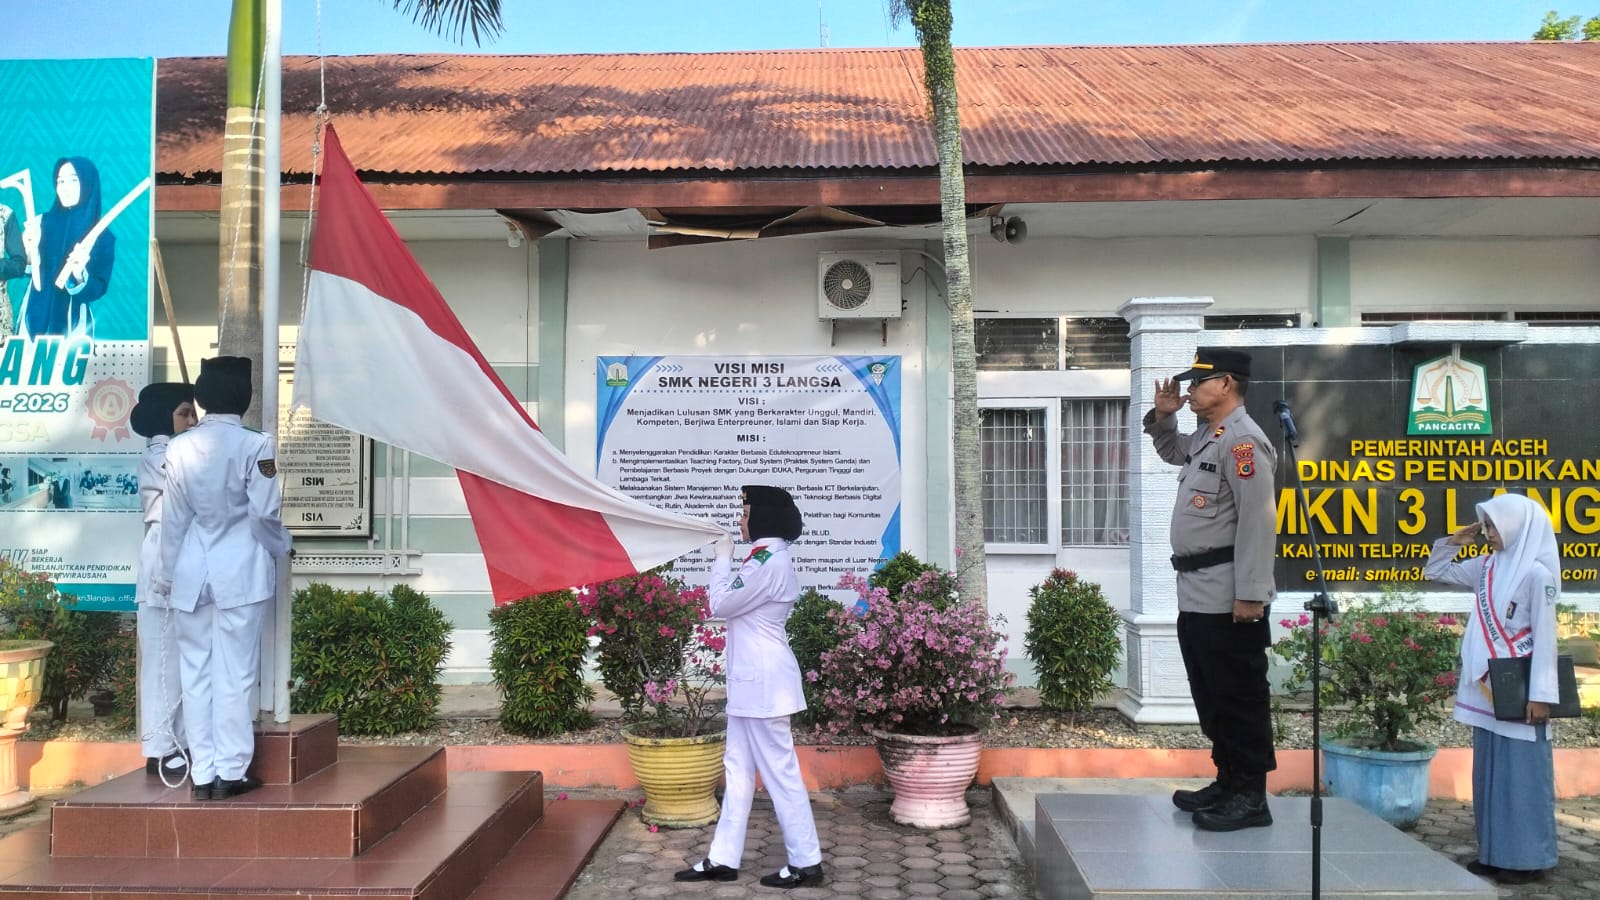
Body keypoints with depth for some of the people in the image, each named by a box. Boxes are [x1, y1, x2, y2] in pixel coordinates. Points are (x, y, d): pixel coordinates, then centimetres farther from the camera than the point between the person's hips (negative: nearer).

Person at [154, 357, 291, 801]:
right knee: (235, 673, 1)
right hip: (241, 570, -3)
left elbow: (174, 517, 5)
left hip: (192, 571, 3)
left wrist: (167, 572, 15)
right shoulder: (254, 444, -9)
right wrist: (281, 547, 11)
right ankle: (231, 771, 4)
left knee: (196, 672, 8)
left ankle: (203, 773, 12)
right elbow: (265, 512, -9)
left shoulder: (179, 447, 1)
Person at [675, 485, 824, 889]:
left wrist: (722, 558, -2)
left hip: (763, 682, -11)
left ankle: (807, 862, 7)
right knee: (738, 769, 13)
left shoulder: (768, 561, -19)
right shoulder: (769, 558, 15)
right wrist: (728, 558, 12)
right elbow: (737, 606, 20)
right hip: (752, 681, 11)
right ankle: (723, 859, 19)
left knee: (779, 772, -2)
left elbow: (720, 604, -13)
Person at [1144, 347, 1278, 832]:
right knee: (1211, 697, 16)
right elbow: (1172, 451, 40)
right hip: (1196, 596, 10)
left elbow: (1257, 522, -21)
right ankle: (1228, 782, 27)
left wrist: (1251, 594, -24)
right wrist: (1162, 417, 18)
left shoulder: (1242, 441, -15)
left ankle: (1251, 796, 6)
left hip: (1228, 600, -10)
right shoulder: (1207, 437, 16)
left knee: (1239, 697, -2)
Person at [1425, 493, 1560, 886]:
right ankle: (1495, 852, 19)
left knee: (1522, 772, -1)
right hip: (1488, 688, 7)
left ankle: (1528, 858, 8)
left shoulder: (1536, 573, -12)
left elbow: (1545, 636, -13)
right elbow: (1434, 572, 20)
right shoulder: (1485, 568, 8)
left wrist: (1541, 694, -16)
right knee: (1489, 771, 11)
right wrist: (1454, 541, 7)